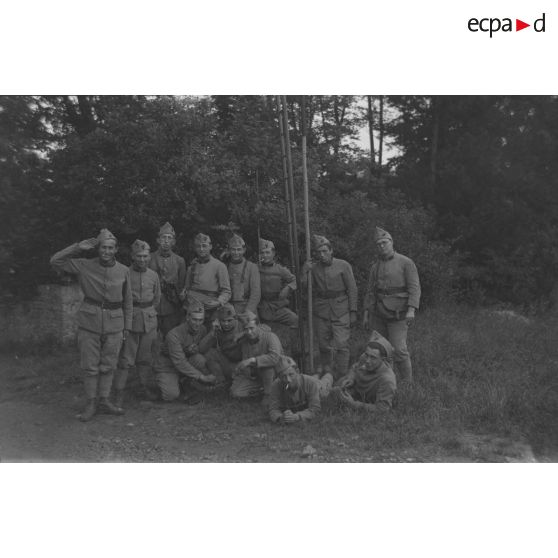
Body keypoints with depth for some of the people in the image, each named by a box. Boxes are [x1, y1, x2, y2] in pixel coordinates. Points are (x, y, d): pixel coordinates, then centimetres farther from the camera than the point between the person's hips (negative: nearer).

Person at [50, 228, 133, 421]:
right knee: (90, 366, 5)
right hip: (89, 323, -1)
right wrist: (79, 247, -11)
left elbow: (127, 301, 9)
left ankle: (104, 401, 24)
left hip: (114, 325, 1)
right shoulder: (85, 266, -3)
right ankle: (91, 404, 18)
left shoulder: (123, 271, 1)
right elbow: (55, 261, -5)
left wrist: (127, 326, 9)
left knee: (108, 366, 10)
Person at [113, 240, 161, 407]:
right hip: (129, 318, -4)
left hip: (149, 319, 4)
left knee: (146, 356, 12)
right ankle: (119, 392, 2)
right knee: (125, 358, -4)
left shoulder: (153, 275, 7)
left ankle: (145, 386, 24)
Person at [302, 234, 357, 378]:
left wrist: (353, 311, -7)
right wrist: (305, 271, -12)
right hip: (321, 310, 3)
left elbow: (352, 289, -3)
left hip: (340, 311, -3)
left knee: (341, 343, -7)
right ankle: (325, 365, 35)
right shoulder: (314, 268, 4)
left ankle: (341, 374, 2)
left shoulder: (343, 266, -4)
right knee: (323, 343, 13)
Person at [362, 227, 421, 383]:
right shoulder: (375, 267, 12)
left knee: (399, 350, -11)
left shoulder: (406, 262, -4)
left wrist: (411, 310, -21)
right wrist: (366, 314, 9)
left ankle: (407, 384, 3)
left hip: (397, 314, -5)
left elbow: (414, 288, -9)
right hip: (378, 314, 5)